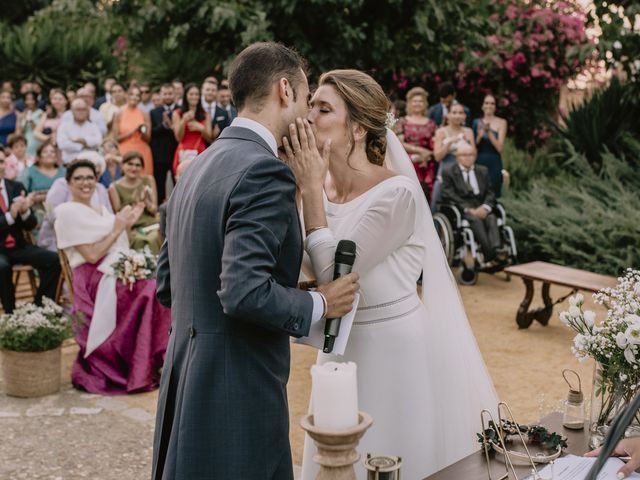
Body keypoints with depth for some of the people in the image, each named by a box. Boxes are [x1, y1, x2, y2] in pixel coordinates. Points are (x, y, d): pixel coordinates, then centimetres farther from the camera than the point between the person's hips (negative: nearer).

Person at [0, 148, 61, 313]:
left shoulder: (16, 187, 6)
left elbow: (30, 225, 6)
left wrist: (25, 211, -16)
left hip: (18, 246, 4)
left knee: (53, 260, -17)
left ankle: (40, 307, -3)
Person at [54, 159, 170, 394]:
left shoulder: (101, 209, 19)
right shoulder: (68, 212, -4)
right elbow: (92, 255, -13)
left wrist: (126, 226, 5)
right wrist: (117, 228, -8)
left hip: (117, 272, 8)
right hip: (96, 280, -7)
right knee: (153, 290, -23)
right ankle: (143, 369, -13)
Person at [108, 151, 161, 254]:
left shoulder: (148, 181, 12)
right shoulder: (115, 187, 4)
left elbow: (154, 210, 10)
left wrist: (145, 200, -10)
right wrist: (135, 206, -13)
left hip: (151, 226, 2)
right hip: (131, 230, -2)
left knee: (156, 237, -29)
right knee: (139, 240, -32)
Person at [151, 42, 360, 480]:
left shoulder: (199, 166, 10)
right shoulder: (266, 171, -17)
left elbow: (167, 284, 13)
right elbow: (244, 292, -26)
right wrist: (320, 304, -11)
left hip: (186, 382, 9)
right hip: (237, 394, -9)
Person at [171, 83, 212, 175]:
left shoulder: (205, 115, 13)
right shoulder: (177, 113, 9)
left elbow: (209, 139, 10)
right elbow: (178, 138, 3)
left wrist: (201, 128, -8)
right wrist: (184, 121, -12)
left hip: (200, 152, 1)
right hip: (184, 153, -1)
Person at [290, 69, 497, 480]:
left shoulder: (396, 193, -21)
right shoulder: (320, 186, -1)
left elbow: (331, 274, -23)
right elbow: (311, 269, -2)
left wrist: (311, 189, -20)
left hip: (393, 345, -6)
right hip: (339, 343, 7)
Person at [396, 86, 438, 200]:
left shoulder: (431, 124, 12)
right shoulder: (403, 122, 7)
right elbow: (399, 144, -2)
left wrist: (425, 157, -10)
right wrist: (420, 150, -8)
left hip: (426, 166, 2)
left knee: (426, 195, -6)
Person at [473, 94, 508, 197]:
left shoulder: (501, 122, 2)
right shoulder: (477, 122, 9)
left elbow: (499, 147, -6)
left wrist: (489, 132, -15)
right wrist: (479, 136, -9)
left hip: (494, 163, -2)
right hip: (479, 162, 2)